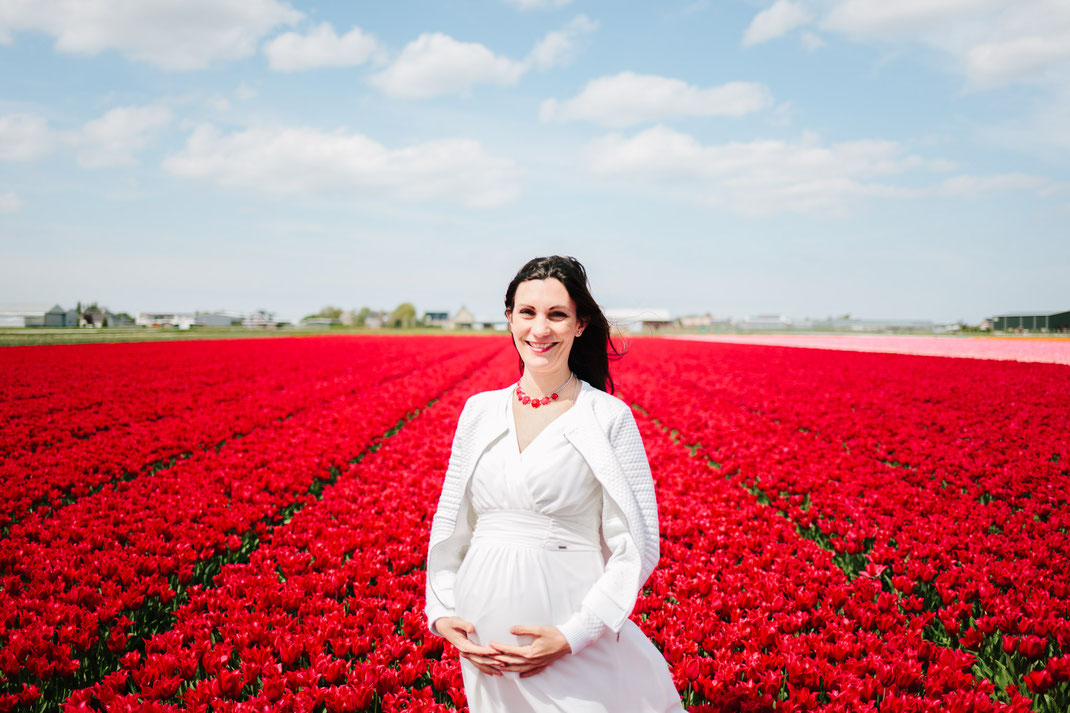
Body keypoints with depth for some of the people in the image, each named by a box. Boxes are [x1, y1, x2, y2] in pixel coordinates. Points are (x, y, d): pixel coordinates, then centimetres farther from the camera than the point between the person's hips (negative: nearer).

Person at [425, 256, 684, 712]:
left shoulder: (609, 417, -8)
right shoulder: (480, 412, 5)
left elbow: (638, 546, -8)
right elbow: (450, 523, 11)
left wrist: (572, 636, -15)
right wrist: (441, 612, 0)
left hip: (574, 644, -3)